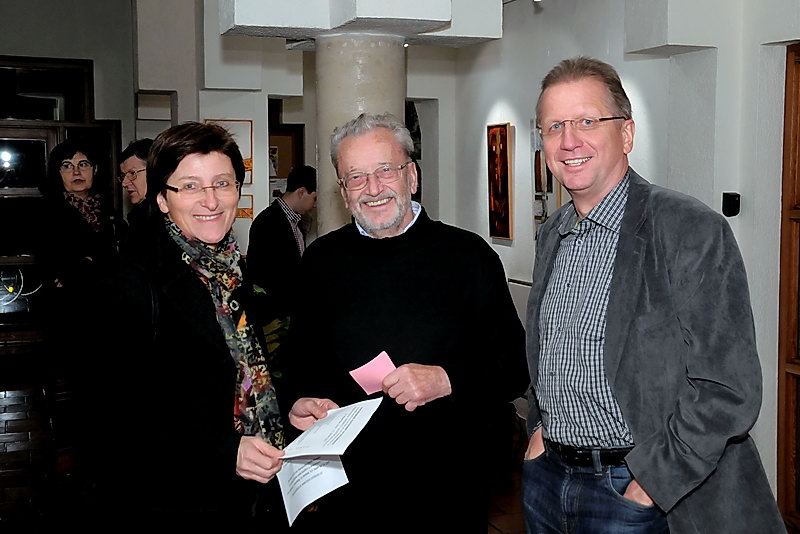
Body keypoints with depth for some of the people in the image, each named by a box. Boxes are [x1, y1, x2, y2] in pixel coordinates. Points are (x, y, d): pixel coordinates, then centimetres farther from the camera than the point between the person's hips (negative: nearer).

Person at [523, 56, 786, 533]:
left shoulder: (694, 231, -16)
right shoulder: (552, 235, 7)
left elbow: (728, 390, -19)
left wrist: (650, 485, -16)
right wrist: (539, 428, 8)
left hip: (631, 491, -6)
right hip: (545, 474, 7)